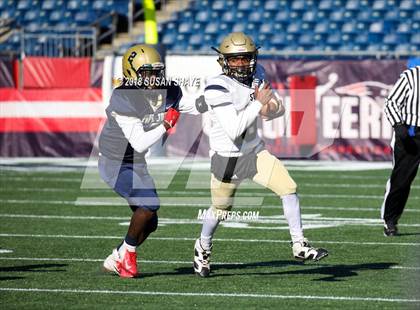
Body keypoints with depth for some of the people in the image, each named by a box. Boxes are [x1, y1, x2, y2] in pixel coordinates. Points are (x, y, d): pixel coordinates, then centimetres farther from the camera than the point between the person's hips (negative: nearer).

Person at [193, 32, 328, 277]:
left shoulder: (256, 75, -3)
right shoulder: (218, 88, -24)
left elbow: (279, 109, 5)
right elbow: (233, 130, -30)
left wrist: (270, 108, -20)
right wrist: (258, 103, -29)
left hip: (255, 151, 5)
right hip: (227, 158, -5)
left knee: (289, 188, -10)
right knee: (220, 209, 12)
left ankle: (299, 245, 0)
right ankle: (203, 247, 41)